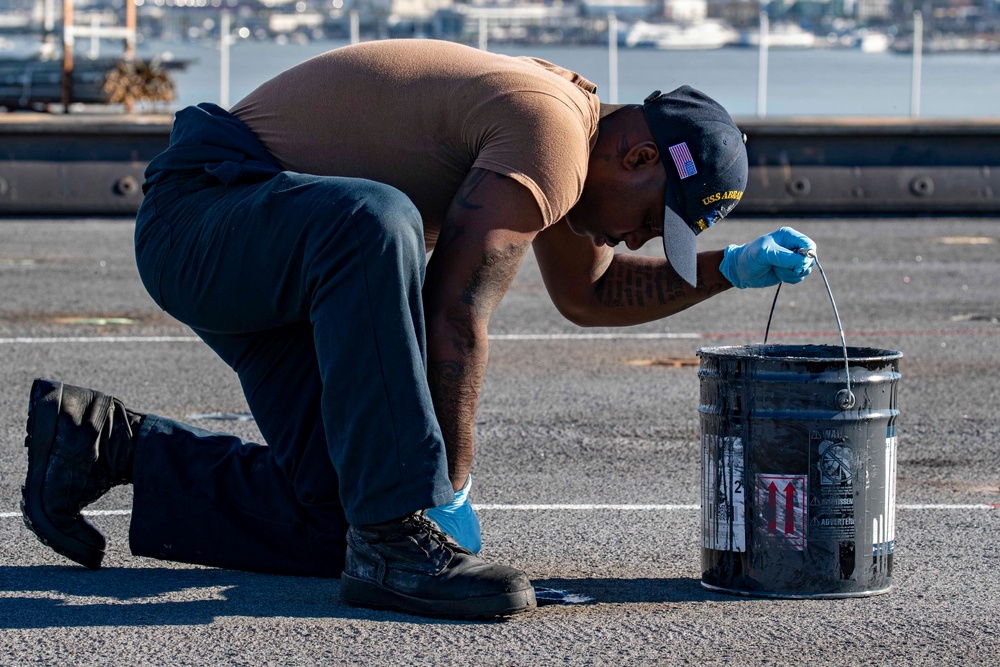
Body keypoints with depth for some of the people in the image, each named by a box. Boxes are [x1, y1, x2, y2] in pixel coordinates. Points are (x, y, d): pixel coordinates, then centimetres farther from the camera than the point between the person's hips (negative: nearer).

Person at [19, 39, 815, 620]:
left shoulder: (568, 123, 12)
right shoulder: (551, 132, -20)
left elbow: (588, 292, 27)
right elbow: (457, 315, -26)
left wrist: (727, 269, 15)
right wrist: (450, 487, -22)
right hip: (199, 215, -10)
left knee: (331, 517, 0)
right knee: (374, 221, -41)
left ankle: (108, 442, 16)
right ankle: (396, 536, -39)